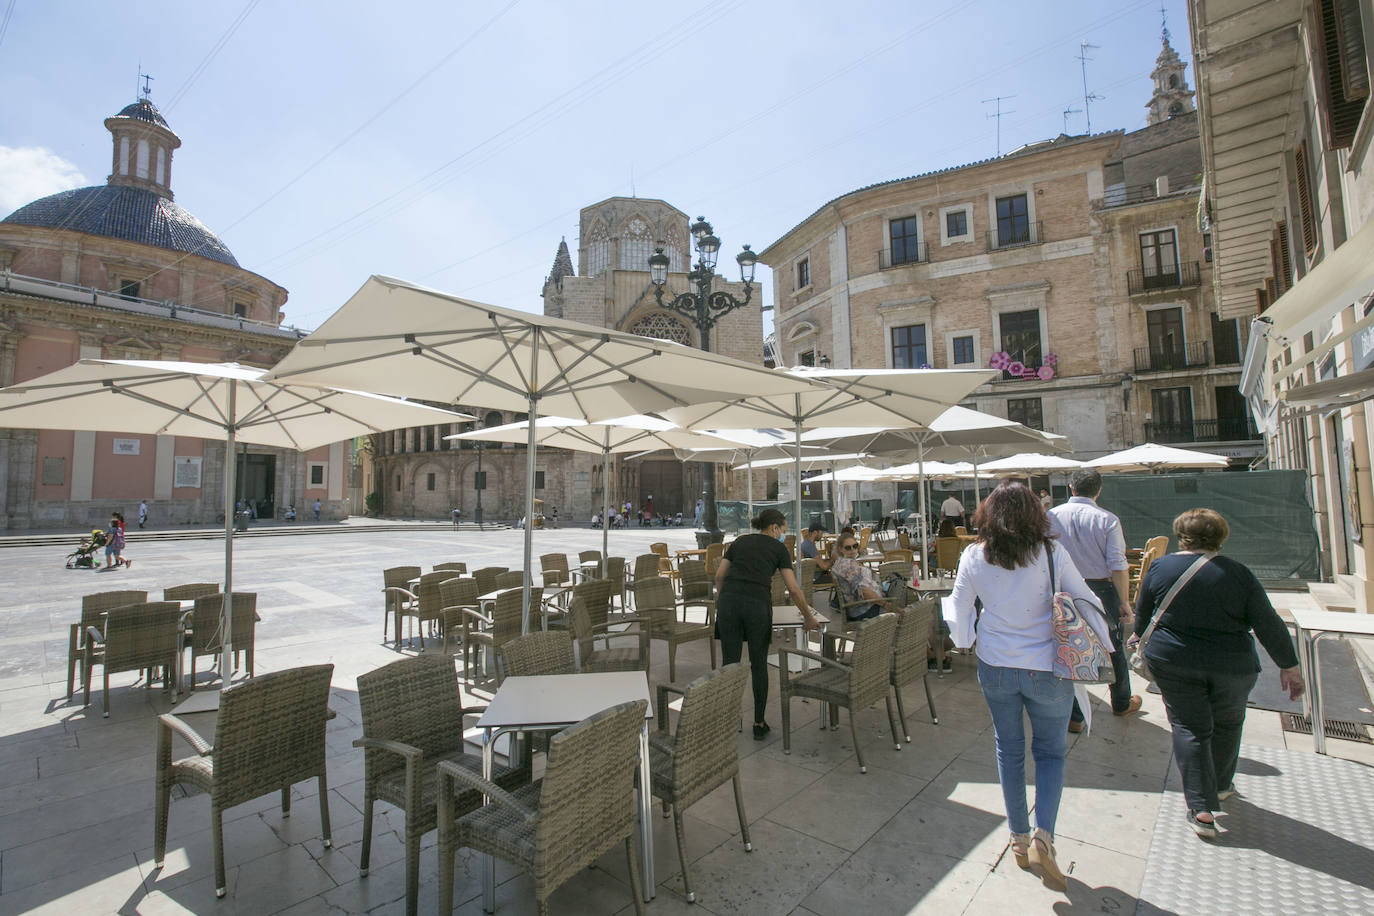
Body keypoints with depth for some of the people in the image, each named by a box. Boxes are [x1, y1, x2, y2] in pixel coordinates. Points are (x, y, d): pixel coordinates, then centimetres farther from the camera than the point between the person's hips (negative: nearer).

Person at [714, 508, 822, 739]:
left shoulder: (739, 541, 21)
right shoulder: (778, 548, 12)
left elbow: (719, 575, 14)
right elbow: (793, 589, 7)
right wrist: (809, 618, 17)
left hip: (729, 601, 3)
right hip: (758, 605, -2)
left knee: (730, 662, 8)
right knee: (759, 664, 11)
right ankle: (759, 724, 18)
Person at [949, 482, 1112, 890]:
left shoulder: (974, 557, -8)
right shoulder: (1051, 554, -14)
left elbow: (960, 607, 3)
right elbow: (1085, 600, -3)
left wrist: (968, 640, 23)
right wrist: (1103, 642, 15)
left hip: (995, 667, 2)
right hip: (1046, 669, -1)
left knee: (1009, 750, 18)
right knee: (1050, 752, 17)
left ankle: (1019, 839, 28)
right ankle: (1043, 835, 2)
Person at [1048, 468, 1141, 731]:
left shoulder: (1051, 516, -3)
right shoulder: (1107, 520, -8)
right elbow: (1117, 565, -11)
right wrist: (1124, 602, -6)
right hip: (1102, 590, 0)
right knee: (1114, 649, 20)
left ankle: (1073, 716, 12)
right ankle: (1122, 704, 40)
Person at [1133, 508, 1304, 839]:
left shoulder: (1160, 567, -6)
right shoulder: (1238, 573, -6)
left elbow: (1141, 619, 2)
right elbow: (1269, 625, -3)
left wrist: (1146, 647, 20)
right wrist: (1289, 667, 7)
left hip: (1173, 663, -1)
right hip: (1232, 667, 1)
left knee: (1189, 728, 7)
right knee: (1227, 723, 23)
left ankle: (1202, 809, 3)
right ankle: (1220, 786, 40)